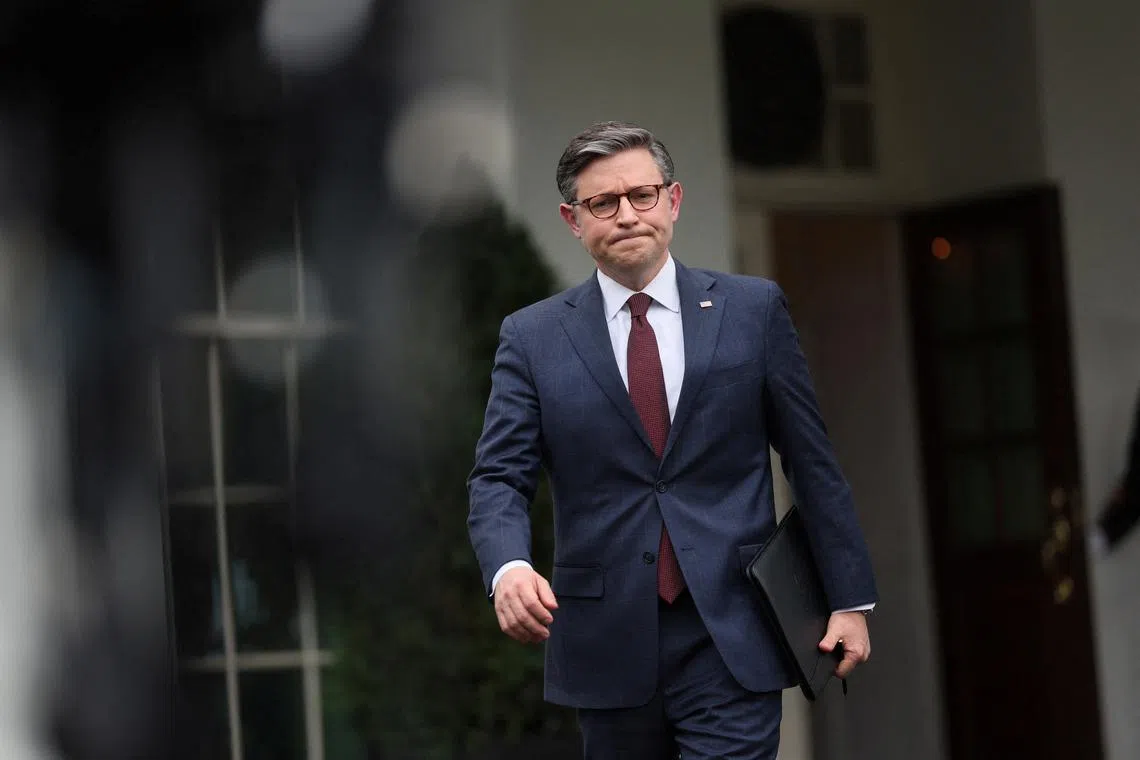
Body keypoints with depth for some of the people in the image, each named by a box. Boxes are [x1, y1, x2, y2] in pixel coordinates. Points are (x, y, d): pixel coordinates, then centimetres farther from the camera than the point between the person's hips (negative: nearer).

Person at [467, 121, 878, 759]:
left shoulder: (753, 310, 4)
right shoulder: (533, 338, 5)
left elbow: (812, 461, 6)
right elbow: (499, 478, -1)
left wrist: (850, 600, 4)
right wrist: (509, 570, -23)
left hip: (731, 638, -1)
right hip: (608, 646, 1)